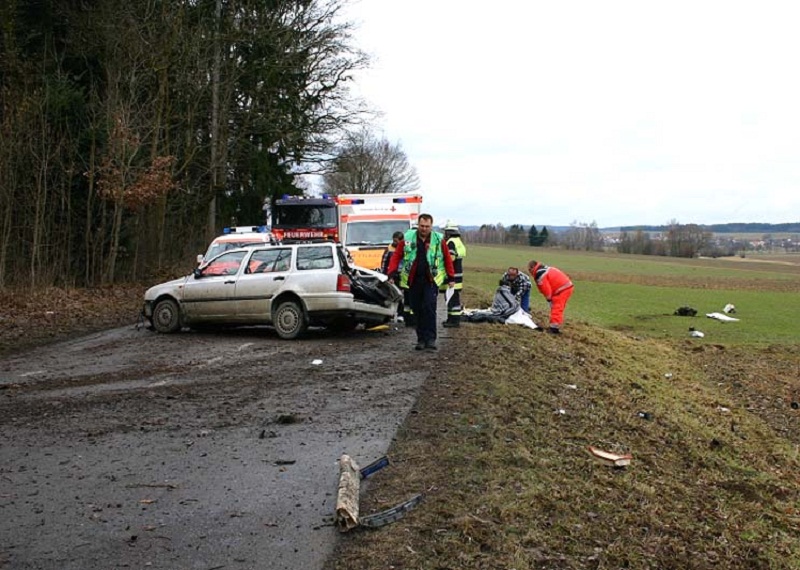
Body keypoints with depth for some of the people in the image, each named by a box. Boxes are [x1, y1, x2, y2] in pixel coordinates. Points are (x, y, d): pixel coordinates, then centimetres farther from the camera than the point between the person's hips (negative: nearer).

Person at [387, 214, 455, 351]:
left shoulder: (438, 240, 1)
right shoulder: (408, 238, 3)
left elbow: (448, 259, 7)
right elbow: (396, 256, 4)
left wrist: (451, 278, 7)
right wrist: (393, 273, -5)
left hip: (431, 280, -2)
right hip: (413, 280, 2)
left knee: (429, 308, -13)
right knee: (417, 310, 7)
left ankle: (430, 339, -8)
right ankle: (421, 339, 17)